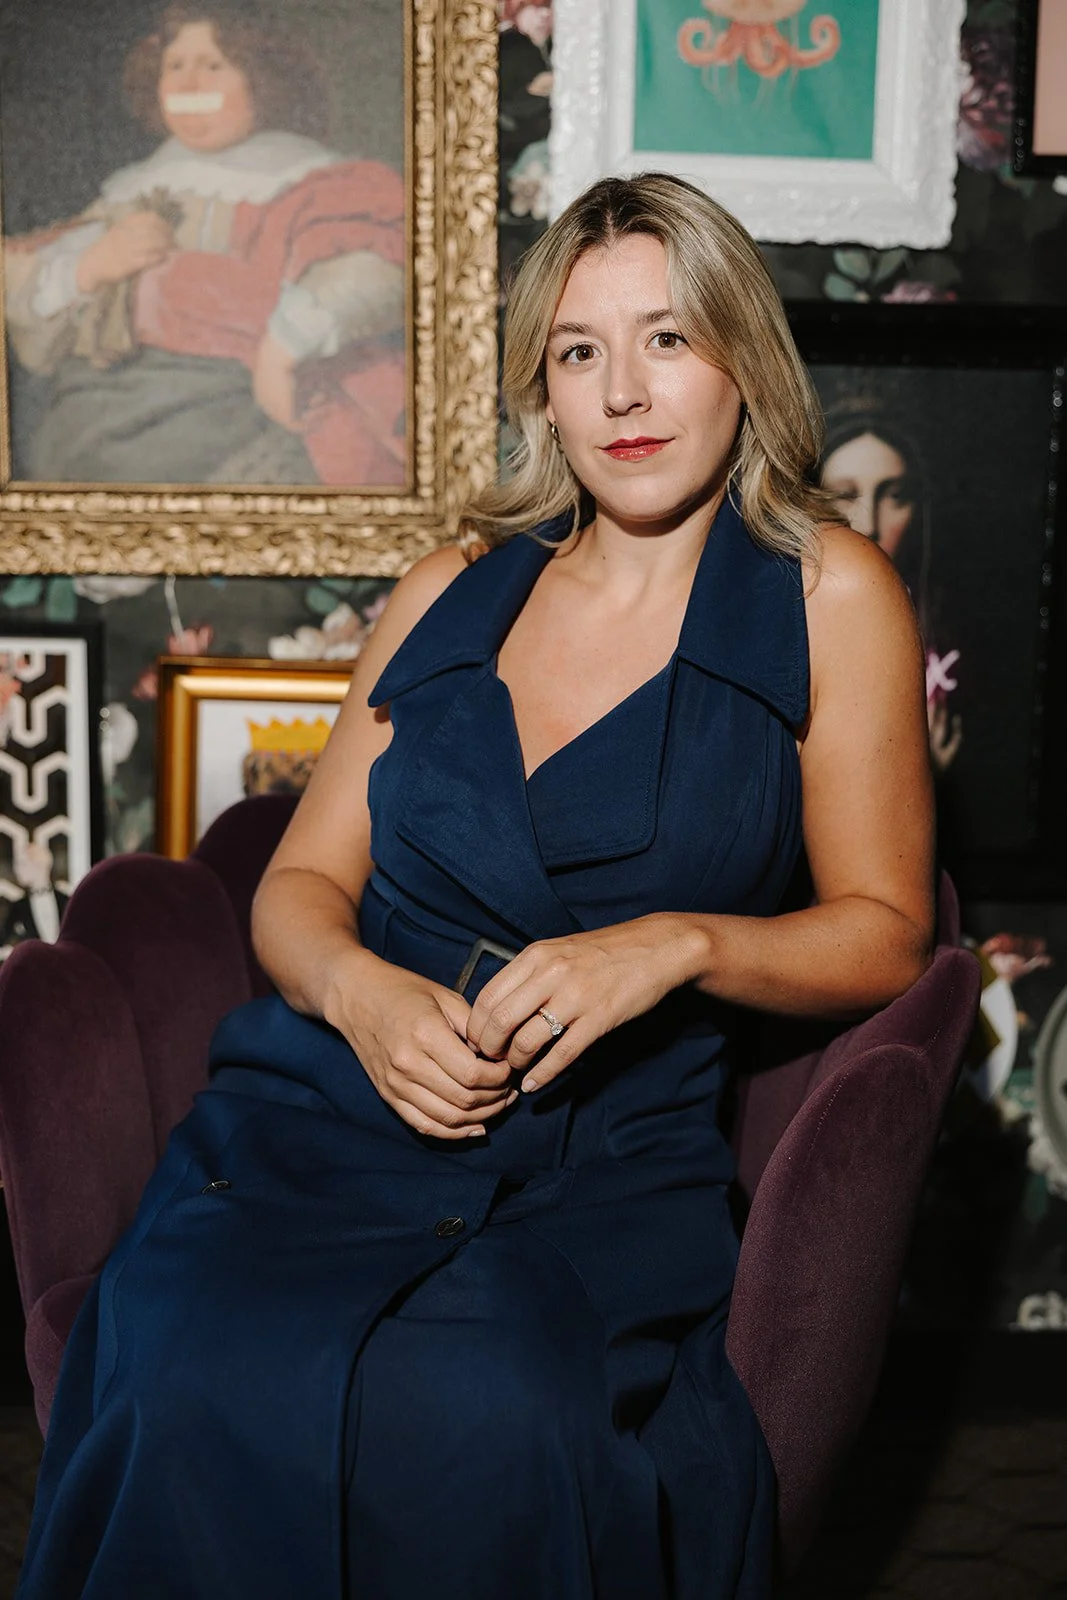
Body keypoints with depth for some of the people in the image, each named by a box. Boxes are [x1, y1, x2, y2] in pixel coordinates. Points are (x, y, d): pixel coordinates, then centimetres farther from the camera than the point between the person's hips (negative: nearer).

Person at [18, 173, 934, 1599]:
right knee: (210, 1395, -29)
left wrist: (676, 943, -12)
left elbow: (886, 931, 6)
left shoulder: (830, 596, 7)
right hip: (334, 1109, 3)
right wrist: (362, 992, -8)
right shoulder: (455, 589, 16)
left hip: (609, 1167, -2)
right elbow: (301, 883, 16)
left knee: (490, 1423, -34)